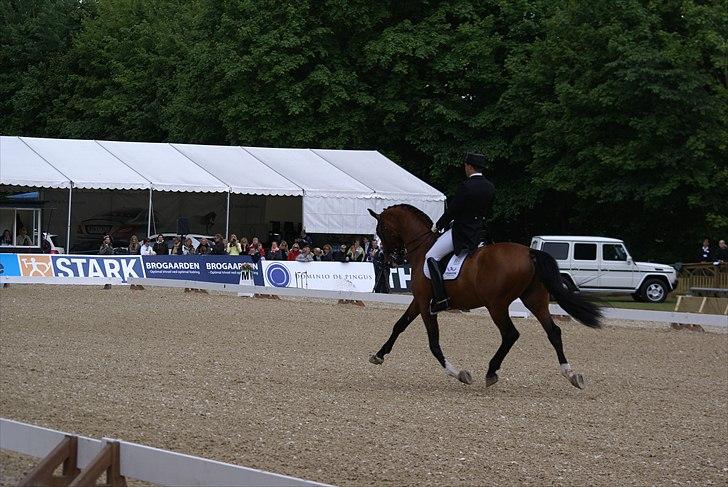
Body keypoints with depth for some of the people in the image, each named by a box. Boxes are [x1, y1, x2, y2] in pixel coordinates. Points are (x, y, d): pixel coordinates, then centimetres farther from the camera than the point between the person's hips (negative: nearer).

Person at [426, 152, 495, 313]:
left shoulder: (466, 187, -19)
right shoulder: (490, 188, 5)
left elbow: (452, 210, -15)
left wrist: (438, 226, 2)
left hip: (461, 233, -9)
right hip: (479, 232, 9)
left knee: (431, 257, -6)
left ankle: (440, 298, -16)